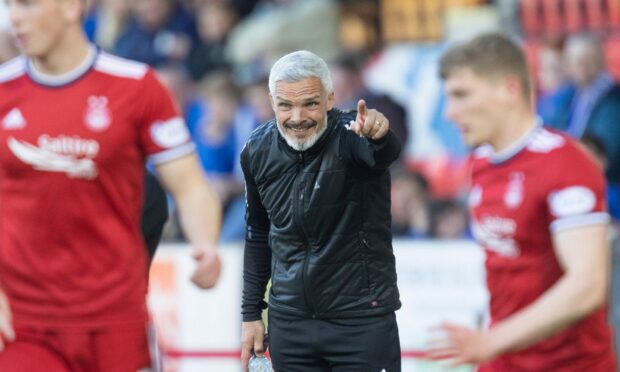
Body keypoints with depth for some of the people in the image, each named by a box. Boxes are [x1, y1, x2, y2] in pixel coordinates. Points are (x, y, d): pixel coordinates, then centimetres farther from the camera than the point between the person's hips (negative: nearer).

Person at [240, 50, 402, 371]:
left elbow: (386, 153, -42)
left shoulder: (350, 137, -17)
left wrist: (379, 136, -66)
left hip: (362, 320, -4)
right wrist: (251, 312, 12)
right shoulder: (258, 151, -2)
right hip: (289, 321, 4)